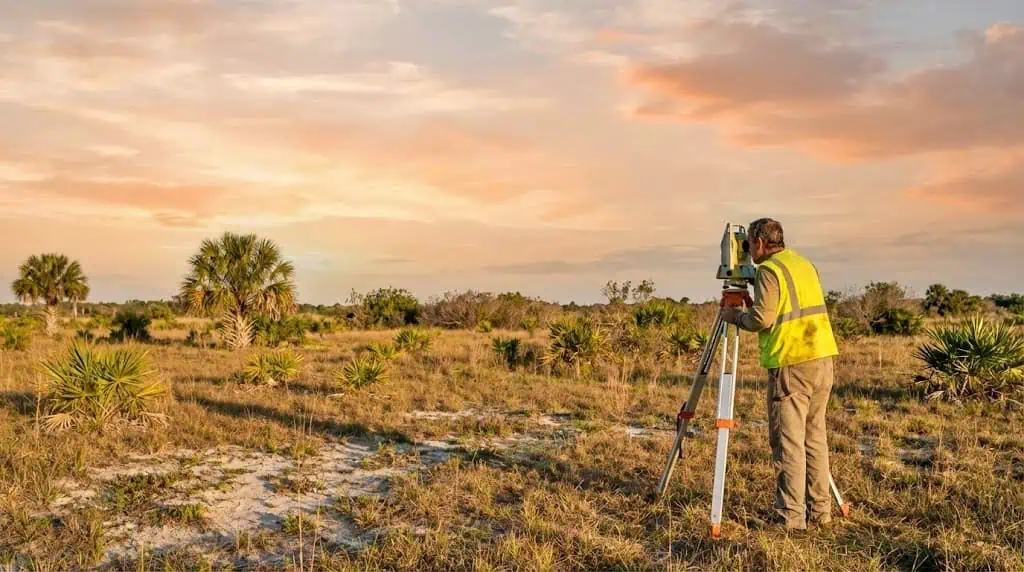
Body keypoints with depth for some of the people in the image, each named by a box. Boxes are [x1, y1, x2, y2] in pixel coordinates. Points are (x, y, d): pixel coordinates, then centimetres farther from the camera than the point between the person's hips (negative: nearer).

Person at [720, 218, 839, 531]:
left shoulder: (769, 270, -8)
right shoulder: (806, 264, 18)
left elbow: (762, 319, -15)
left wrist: (734, 315, 3)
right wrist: (747, 312, 25)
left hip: (791, 364, -8)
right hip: (823, 359, 8)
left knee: (787, 443, -3)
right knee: (815, 438, 14)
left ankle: (791, 517, -1)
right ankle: (819, 511, 19)